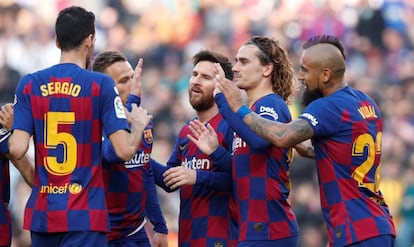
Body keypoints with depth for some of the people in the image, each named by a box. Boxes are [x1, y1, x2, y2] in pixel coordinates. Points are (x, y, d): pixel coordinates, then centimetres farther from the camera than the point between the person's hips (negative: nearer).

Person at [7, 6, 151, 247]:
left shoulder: (29, 84, 4)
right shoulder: (100, 84, -6)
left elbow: (17, 149, -4)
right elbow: (125, 150, -10)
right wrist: (138, 125, 11)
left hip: (42, 214, 4)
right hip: (84, 216, -4)